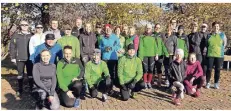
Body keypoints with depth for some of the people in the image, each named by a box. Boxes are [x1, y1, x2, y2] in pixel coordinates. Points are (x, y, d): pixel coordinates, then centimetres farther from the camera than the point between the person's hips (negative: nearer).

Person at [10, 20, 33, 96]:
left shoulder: (31, 36, 5)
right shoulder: (15, 35, 3)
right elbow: (12, 47, 2)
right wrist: (13, 57, -3)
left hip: (30, 58, 0)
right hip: (19, 59, 0)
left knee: (30, 74, 8)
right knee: (20, 74, 9)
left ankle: (32, 88, 20)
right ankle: (20, 89, 20)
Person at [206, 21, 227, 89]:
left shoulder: (222, 34, 3)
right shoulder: (209, 35, 5)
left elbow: (225, 43, 10)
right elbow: (206, 44, 13)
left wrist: (220, 49, 5)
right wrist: (210, 49, 5)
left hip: (219, 55, 0)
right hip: (210, 54, 0)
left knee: (217, 69, 5)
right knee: (209, 69, -2)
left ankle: (216, 83, 15)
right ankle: (208, 83, 11)